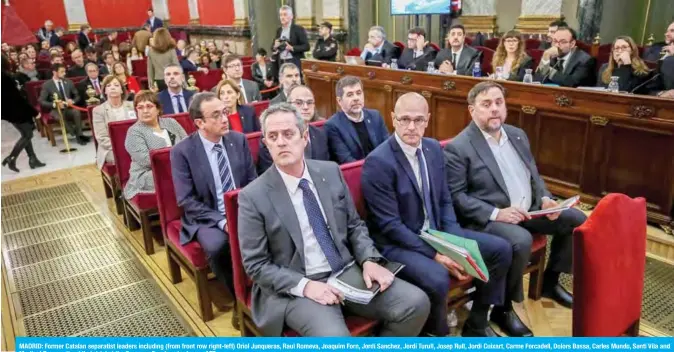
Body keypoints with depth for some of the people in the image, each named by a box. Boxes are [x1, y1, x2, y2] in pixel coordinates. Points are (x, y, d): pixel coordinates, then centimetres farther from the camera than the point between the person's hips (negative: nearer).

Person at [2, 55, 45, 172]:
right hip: (16, 111, -9)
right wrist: (34, 111, -17)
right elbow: (17, 96, -21)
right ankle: (11, 158, 1)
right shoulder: (6, 77, -22)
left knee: (26, 134, 14)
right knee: (27, 135, 0)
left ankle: (33, 159, 16)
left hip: (11, 110, 9)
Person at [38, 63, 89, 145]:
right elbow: (42, 101, -3)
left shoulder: (69, 82, 12)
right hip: (55, 109, -2)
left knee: (76, 112, -34)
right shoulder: (47, 85, 1)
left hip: (69, 108, 2)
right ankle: (77, 135, -27)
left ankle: (79, 135, -27)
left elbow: (77, 96, 16)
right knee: (61, 117, -38)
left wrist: (72, 101, -8)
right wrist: (54, 104, -21)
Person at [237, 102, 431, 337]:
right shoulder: (253, 196, -8)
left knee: (416, 303, -11)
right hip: (295, 288, -4)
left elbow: (355, 225, 11)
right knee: (334, 337, -31)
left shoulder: (331, 171, 4)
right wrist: (305, 285, -20)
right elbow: (256, 265, -7)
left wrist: (369, 260, -8)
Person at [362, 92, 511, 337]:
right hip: (397, 243, -7)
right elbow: (390, 225, -20)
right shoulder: (378, 162, -21)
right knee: (437, 278, -34)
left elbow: (445, 201, 8)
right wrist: (435, 255, -21)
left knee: (501, 250, 3)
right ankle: (435, 332, 1)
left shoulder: (434, 148, 3)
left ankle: (476, 324, 20)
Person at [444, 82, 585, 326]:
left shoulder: (517, 135, 11)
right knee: (520, 240, -34)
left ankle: (550, 281, 23)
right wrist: (496, 213, -25)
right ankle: (503, 308, -10)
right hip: (487, 219, -8)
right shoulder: (458, 148, -13)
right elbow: (455, 196, -17)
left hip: (528, 210, 8)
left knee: (576, 220, 5)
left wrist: (544, 198, -2)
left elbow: (533, 175, 18)